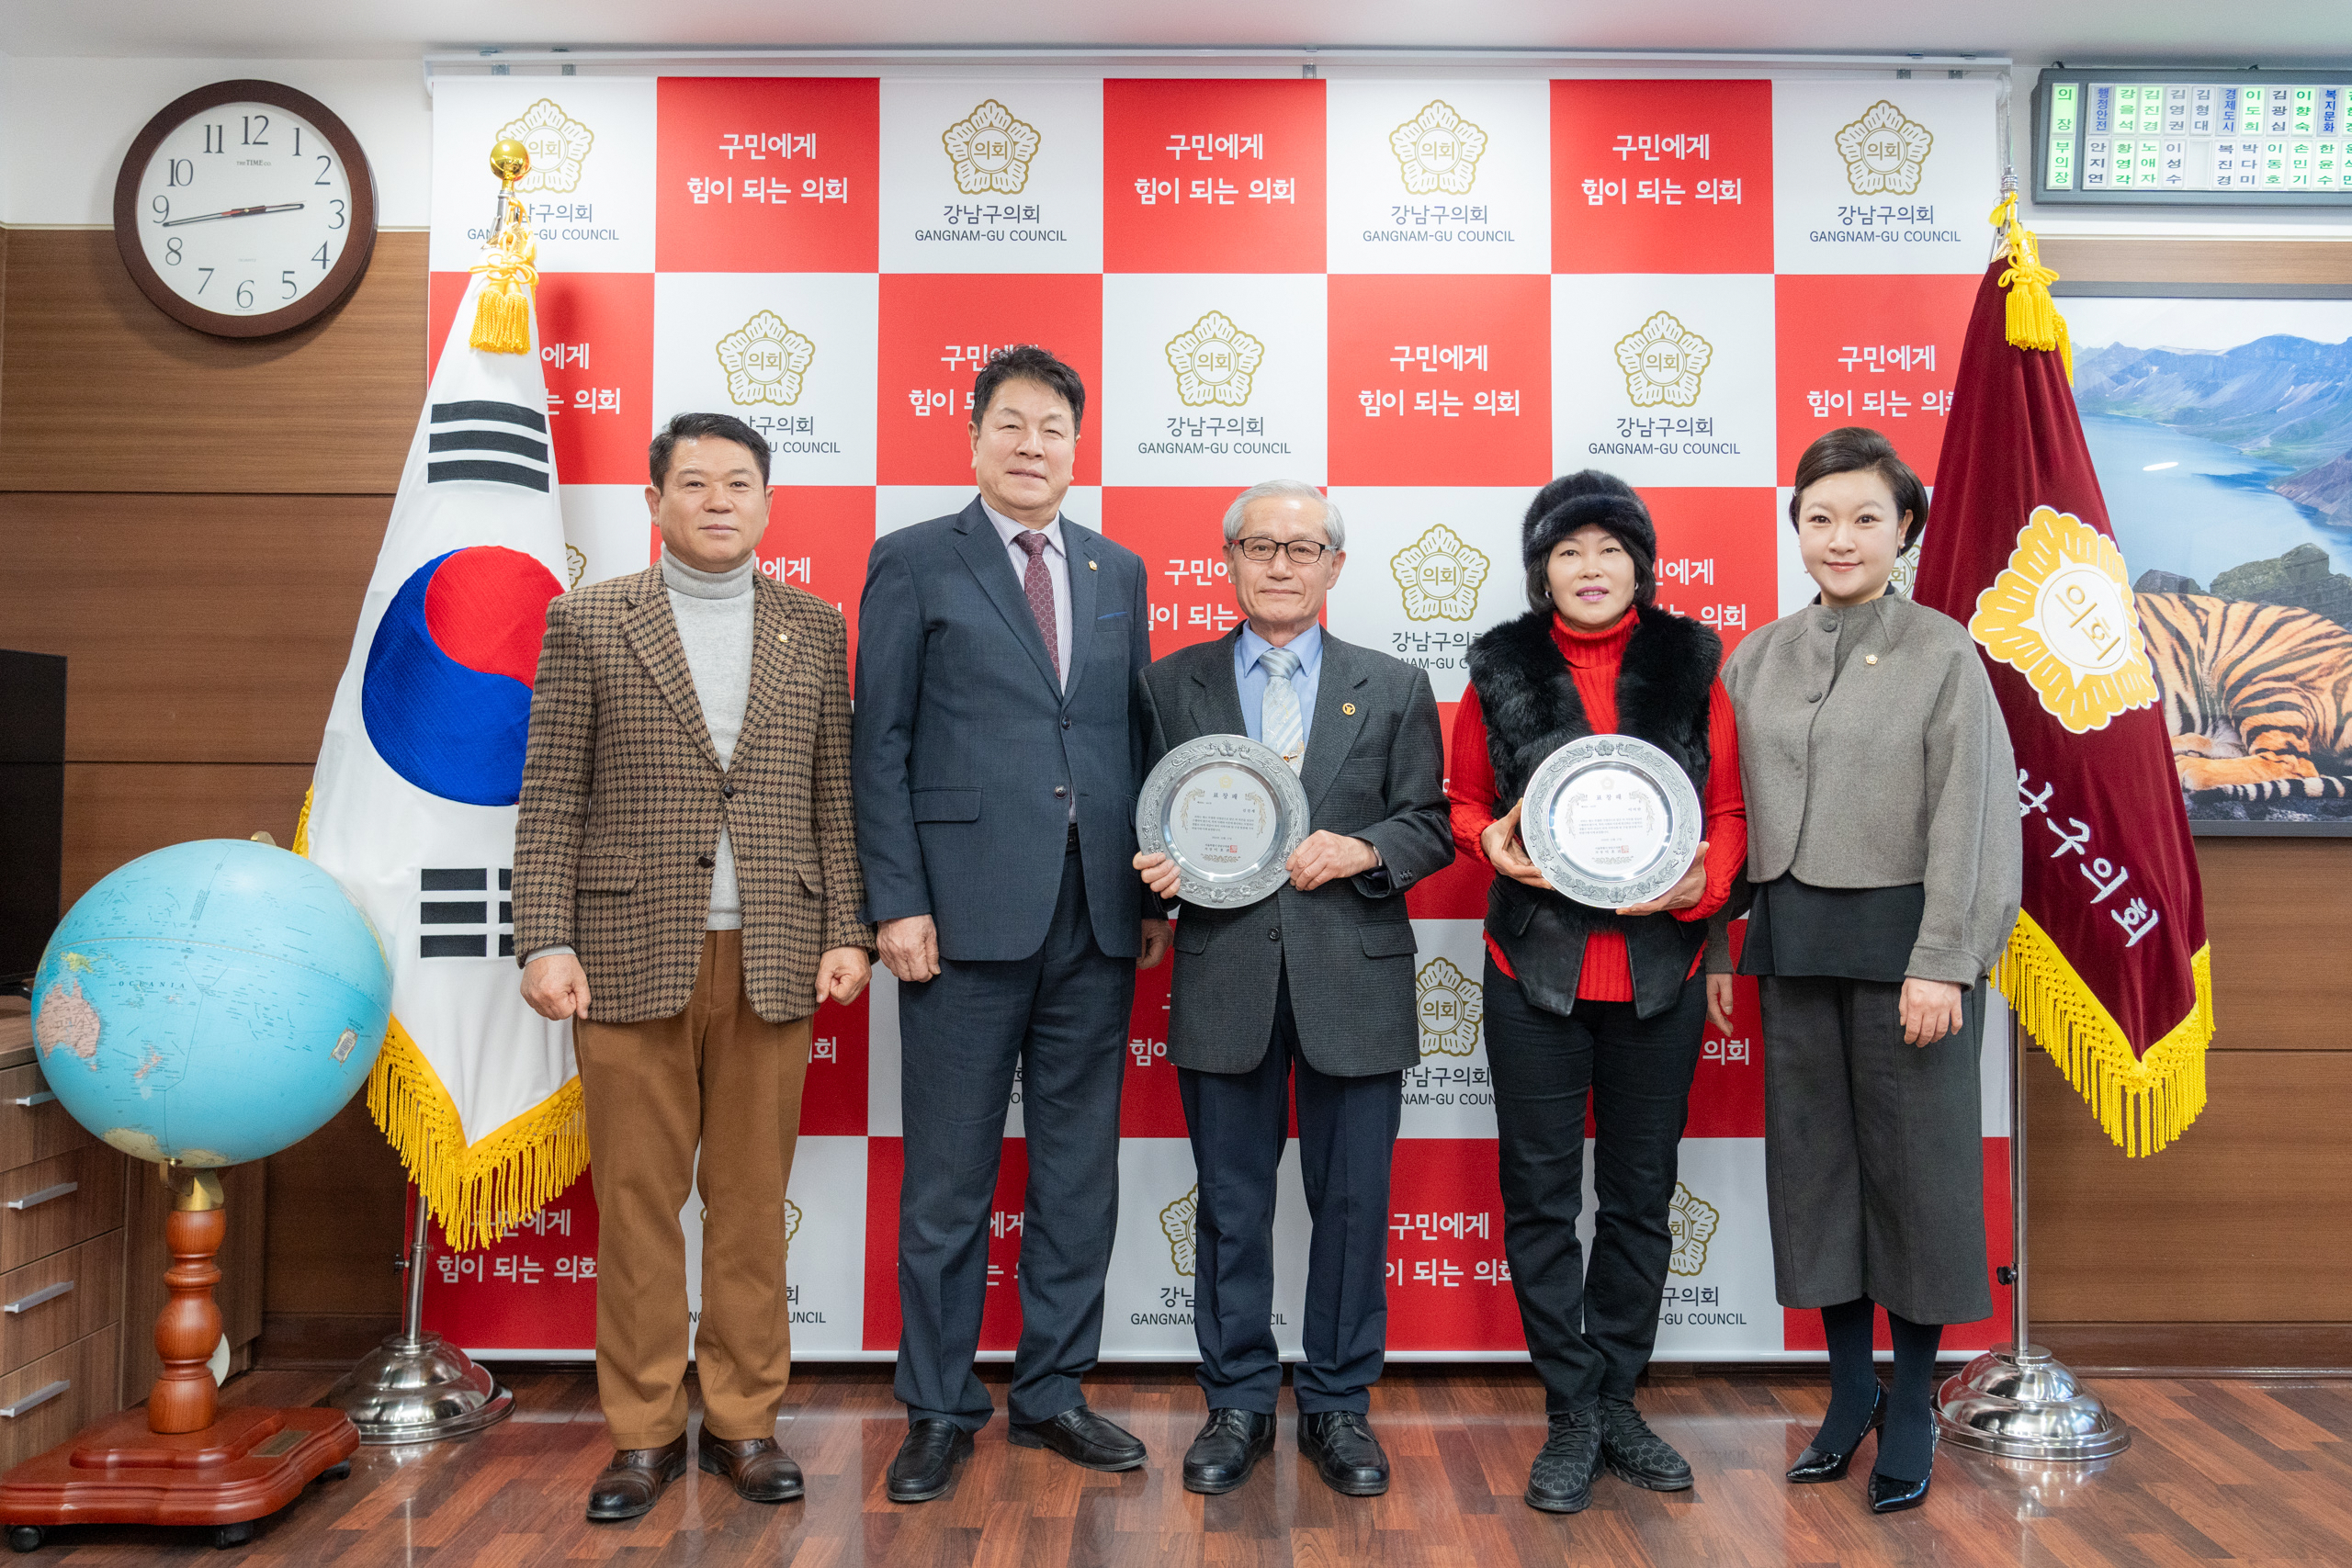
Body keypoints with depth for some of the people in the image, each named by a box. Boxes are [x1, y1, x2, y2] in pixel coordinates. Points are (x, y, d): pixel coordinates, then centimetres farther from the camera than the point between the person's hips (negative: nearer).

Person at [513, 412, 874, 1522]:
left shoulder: (815, 630, 9)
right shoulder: (587, 621, 4)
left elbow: (833, 796, 8)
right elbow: (551, 798, 1)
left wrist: (845, 933, 1)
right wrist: (545, 942, -6)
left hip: (772, 964, 1)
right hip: (630, 959, -1)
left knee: (752, 1200, 8)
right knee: (637, 1202, 6)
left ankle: (742, 1422, 21)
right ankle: (644, 1433, 20)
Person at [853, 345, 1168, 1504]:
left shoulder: (1118, 571, 14)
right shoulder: (913, 562, 2)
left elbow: (1137, 737, 13)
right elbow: (879, 745, -2)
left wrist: (1156, 890, 7)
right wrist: (897, 902, -10)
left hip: (1096, 922, 4)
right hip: (967, 916, -4)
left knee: (1080, 1170, 12)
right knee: (949, 1180, 6)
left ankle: (1052, 1393, 27)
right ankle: (939, 1409, 22)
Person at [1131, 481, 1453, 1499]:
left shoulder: (1395, 688, 8)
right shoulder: (1172, 686, 8)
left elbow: (1431, 827, 6)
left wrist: (1363, 850, -13)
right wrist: (1162, 867, -12)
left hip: (1354, 983, 0)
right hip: (1223, 983, 0)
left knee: (1351, 1204, 7)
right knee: (1231, 1205, 9)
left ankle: (1338, 1406, 24)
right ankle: (1238, 1404, 25)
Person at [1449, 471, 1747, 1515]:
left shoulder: (1691, 667, 4)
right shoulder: (1501, 670, 3)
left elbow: (1731, 809, 6)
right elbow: (1465, 799, 10)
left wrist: (1703, 882, -12)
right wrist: (1491, 841, -11)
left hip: (1660, 970, 1)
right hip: (1535, 968, -1)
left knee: (1640, 1195, 11)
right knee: (1541, 1194, 4)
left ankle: (1616, 1399, 27)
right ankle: (1572, 1413, 18)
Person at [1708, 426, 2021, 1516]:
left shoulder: (1943, 653, -4)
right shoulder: (1757, 660, 7)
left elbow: (1966, 816, -8)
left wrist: (1940, 961, -14)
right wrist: (1718, 947, 6)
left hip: (1900, 936, -4)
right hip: (1793, 939, 4)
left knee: (1913, 1162, 5)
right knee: (1813, 1159, 10)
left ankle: (1912, 1408, 21)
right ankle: (1850, 1388, 26)